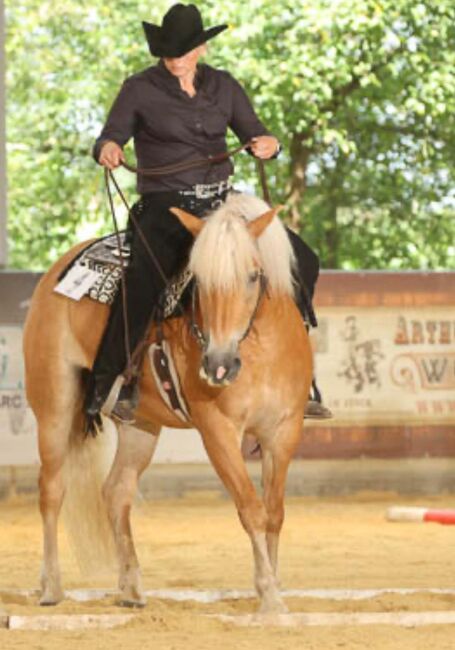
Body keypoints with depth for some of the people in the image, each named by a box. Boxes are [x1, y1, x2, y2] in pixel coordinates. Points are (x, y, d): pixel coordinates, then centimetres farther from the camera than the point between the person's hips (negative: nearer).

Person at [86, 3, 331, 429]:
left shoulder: (223, 87, 9)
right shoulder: (140, 89, -1)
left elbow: (254, 135, 10)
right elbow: (110, 139, -5)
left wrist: (269, 145, -15)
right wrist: (107, 149, -30)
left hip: (221, 202, 5)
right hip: (163, 206, -4)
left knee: (301, 261, -7)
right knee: (140, 283, -32)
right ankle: (106, 386, -21)